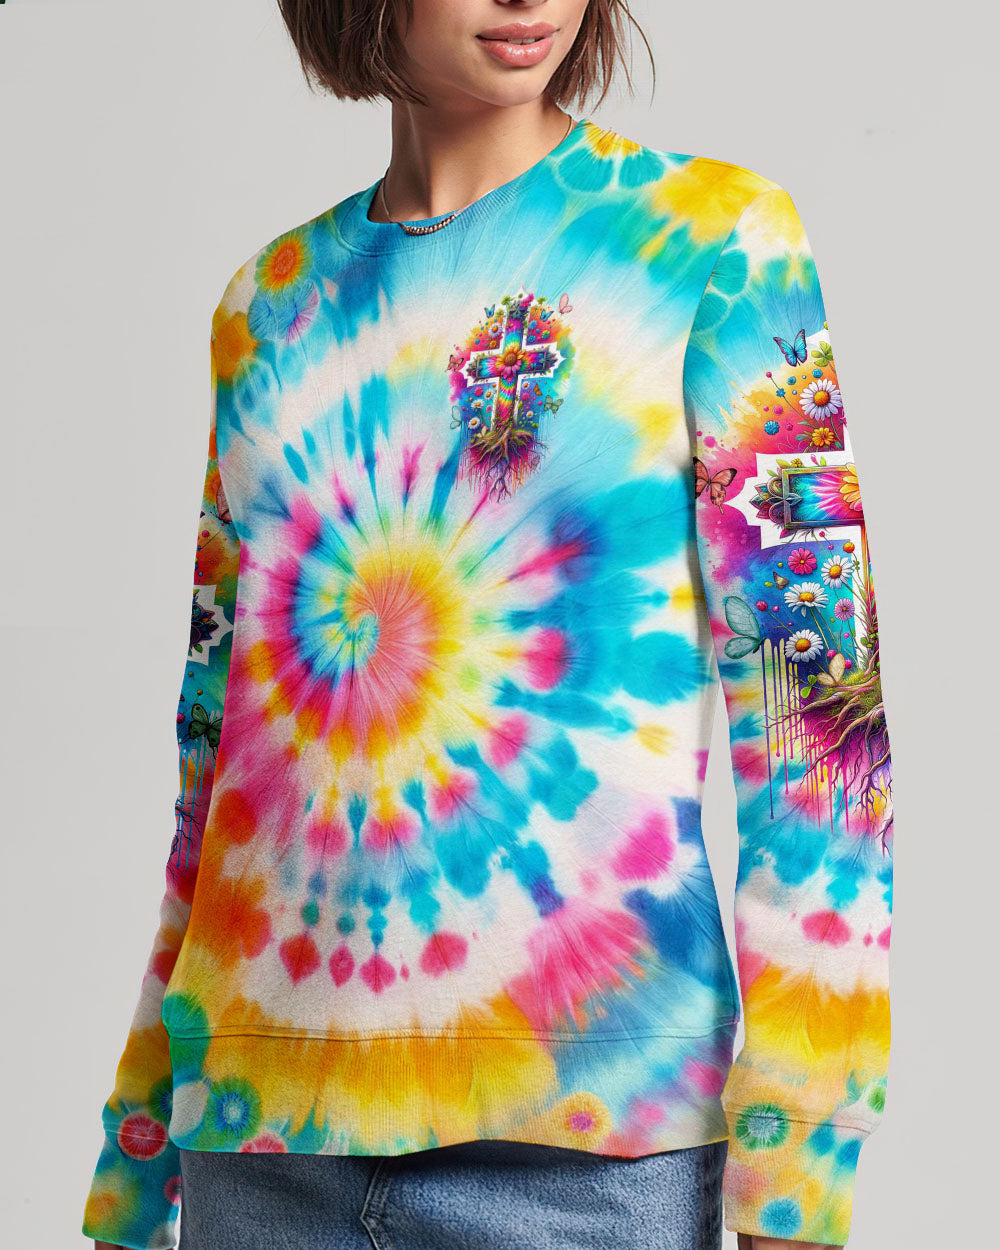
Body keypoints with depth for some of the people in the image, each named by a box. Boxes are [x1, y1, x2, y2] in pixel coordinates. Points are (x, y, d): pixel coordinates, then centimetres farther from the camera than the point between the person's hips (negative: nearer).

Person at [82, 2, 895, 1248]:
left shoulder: (711, 234, -1)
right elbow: (215, 734, 13)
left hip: (579, 1115, -3)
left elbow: (812, 689, -6)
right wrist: (138, 1145, 13)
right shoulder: (271, 297, 10)